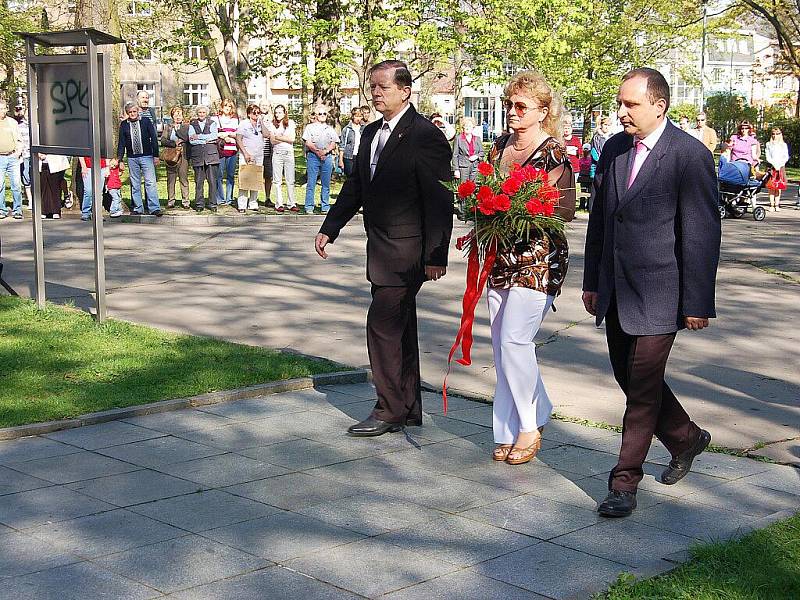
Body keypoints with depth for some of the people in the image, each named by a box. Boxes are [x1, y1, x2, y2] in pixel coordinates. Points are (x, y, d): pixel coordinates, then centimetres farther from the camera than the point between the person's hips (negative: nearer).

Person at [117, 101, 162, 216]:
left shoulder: (146, 122, 1)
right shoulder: (124, 125, 5)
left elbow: (154, 139, 3)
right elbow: (121, 143, 7)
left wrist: (156, 155, -2)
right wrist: (119, 159, 1)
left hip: (146, 156, -2)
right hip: (132, 158, 2)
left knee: (150, 183, -9)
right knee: (135, 184, 7)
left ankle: (154, 208, -10)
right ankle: (137, 208, 14)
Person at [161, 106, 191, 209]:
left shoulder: (186, 126, 12)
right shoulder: (168, 127, 15)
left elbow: (187, 138, -5)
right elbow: (163, 140, 3)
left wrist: (178, 130, -4)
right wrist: (174, 143, -9)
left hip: (183, 155, -1)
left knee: (184, 179, -2)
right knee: (171, 179, 0)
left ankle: (185, 200, 1)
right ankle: (170, 201, 3)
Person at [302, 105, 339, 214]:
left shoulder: (330, 129, 16)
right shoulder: (310, 127, 7)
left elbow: (334, 143, 8)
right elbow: (308, 142, -3)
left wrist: (326, 151, -9)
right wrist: (317, 151, -15)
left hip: (327, 157, 3)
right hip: (313, 156, -3)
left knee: (326, 184, 4)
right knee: (311, 183, -5)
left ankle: (325, 207, 9)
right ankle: (309, 207, -3)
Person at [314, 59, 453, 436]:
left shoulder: (426, 136, -14)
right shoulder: (371, 133, 13)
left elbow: (440, 200, -16)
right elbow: (355, 185, 21)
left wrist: (436, 255, -18)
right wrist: (329, 229, 17)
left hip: (406, 252, -9)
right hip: (381, 249, 9)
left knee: (383, 324, -9)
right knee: (399, 329, 13)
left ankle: (389, 411, 2)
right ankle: (409, 410, 22)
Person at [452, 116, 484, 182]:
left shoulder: (477, 139, 13)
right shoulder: (458, 138, 2)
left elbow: (481, 152, 19)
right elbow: (455, 155, 0)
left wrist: (476, 156, -5)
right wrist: (456, 169, -7)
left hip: (474, 167, 3)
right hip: (463, 167, -3)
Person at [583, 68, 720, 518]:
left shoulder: (691, 155, -11)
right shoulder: (614, 149, 9)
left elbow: (703, 233, -12)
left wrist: (698, 302, -13)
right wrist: (592, 282, 15)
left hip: (659, 294, -7)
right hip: (616, 292, 7)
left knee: (643, 386, -3)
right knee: (628, 377, 16)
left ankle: (625, 483, 6)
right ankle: (686, 439, 39)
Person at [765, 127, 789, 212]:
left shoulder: (784, 145, 12)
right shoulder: (769, 144, 10)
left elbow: (786, 157, 7)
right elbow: (768, 157, 3)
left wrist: (780, 164, -8)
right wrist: (774, 164, -10)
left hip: (781, 167, 1)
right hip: (771, 167, -1)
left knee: (779, 187, -2)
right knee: (771, 187, -7)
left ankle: (777, 205, 0)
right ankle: (772, 205, -8)